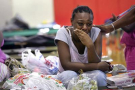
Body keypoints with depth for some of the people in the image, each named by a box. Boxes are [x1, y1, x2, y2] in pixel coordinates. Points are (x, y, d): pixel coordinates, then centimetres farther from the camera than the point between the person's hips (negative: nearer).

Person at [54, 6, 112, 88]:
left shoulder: (96, 32, -12)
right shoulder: (63, 33, -16)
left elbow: (95, 63, -18)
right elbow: (66, 65, -24)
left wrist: (90, 45, -37)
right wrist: (98, 66, -25)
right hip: (69, 78, -1)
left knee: (98, 75, -33)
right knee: (69, 75, -35)